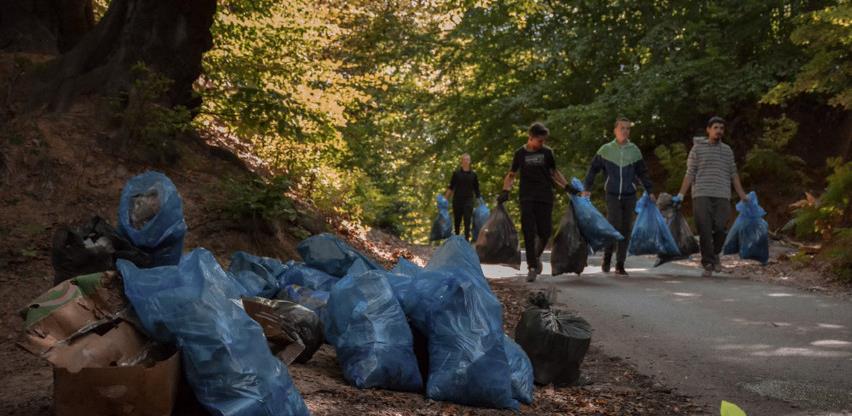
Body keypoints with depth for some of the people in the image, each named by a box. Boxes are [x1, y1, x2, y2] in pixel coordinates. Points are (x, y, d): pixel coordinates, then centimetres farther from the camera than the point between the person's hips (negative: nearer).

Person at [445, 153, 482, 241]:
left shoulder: (473, 175, 6)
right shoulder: (456, 173, 4)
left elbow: (477, 189, 11)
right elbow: (451, 187, 7)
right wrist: (446, 199, 3)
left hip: (468, 200, 0)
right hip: (457, 200, 0)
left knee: (467, 221, -10)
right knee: (457, 220, 7)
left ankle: (467, 238, -12)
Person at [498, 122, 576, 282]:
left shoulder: (547, 152, 6)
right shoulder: (520, 153, 3)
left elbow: (554, 172, 18)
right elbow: (511, 175, 9)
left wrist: (566, 186, 9)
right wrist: (506, 191, -6)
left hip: (545, 197, 1)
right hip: (527, 198, -1)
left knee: (545, 232, -2)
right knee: (529, 233, -8)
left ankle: (537, 256, 28)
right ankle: (532, 267, -3)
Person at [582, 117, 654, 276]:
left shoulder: (634, 150, 7)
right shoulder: (606, 150, 1)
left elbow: (642, 173, 15)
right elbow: (593, 169, 7)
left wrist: (649, 191, 12)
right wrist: (587, 189, 0)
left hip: (630, 196, 3)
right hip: (612, 195, -3)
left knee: (625, 230, 4)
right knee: (614, 227, -16)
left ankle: (620, 265, 11)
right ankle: (607, 257, 6)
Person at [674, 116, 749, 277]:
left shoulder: (727, 150, 17)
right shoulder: (697, 148, 8)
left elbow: (733, 175, 18)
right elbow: (690, 173, 5)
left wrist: (743, 196, 13)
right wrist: (681, 194, -3)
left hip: (722, 197, 2)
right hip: (702, 196, -2)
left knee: (720, 228, -10)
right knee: (705, 231, -6)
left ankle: (715, 255, 16)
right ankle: (708, 264, 2)